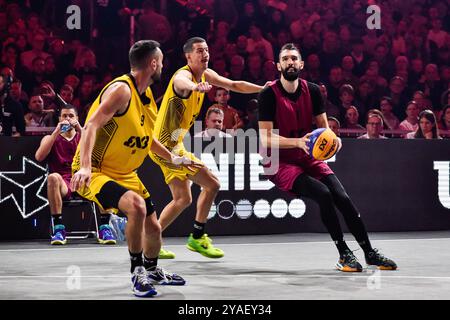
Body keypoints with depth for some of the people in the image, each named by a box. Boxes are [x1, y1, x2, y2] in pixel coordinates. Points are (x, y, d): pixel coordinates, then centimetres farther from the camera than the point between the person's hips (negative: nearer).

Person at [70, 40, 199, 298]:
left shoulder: (147, 96, 7)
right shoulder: (121, 90, -22)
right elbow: (91, 126, -32)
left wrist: (172, 158, 24)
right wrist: (84, 167, -44)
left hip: (125, 174, 9)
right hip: (95, 172, -9)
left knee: (153, 227, 13)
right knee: (136, 206, -33)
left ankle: (153, 271, 43)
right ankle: (137, 270, -14)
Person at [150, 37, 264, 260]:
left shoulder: (206, 74, 6)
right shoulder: (183, 75, -21)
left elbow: (234, 85, 14)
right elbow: (181, 82, -47)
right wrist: (195, 86, -71)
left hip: (172, 144, 10)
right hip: (166, 144, -10)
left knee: (183, 199, 17)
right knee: (211, 184, -11)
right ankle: (197, 237, -1)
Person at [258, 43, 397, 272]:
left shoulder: (312, 90, 1)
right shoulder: (269, 95, -13)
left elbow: (323, 126, 9)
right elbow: (266, 138, -17)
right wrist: (298, 142, -32)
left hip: (309, 158, 5)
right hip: (279, 162, -5)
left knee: (342, 197, -12)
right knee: (323, 194, -27)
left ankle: (370, 253, 1)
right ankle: (344, 254, -16)